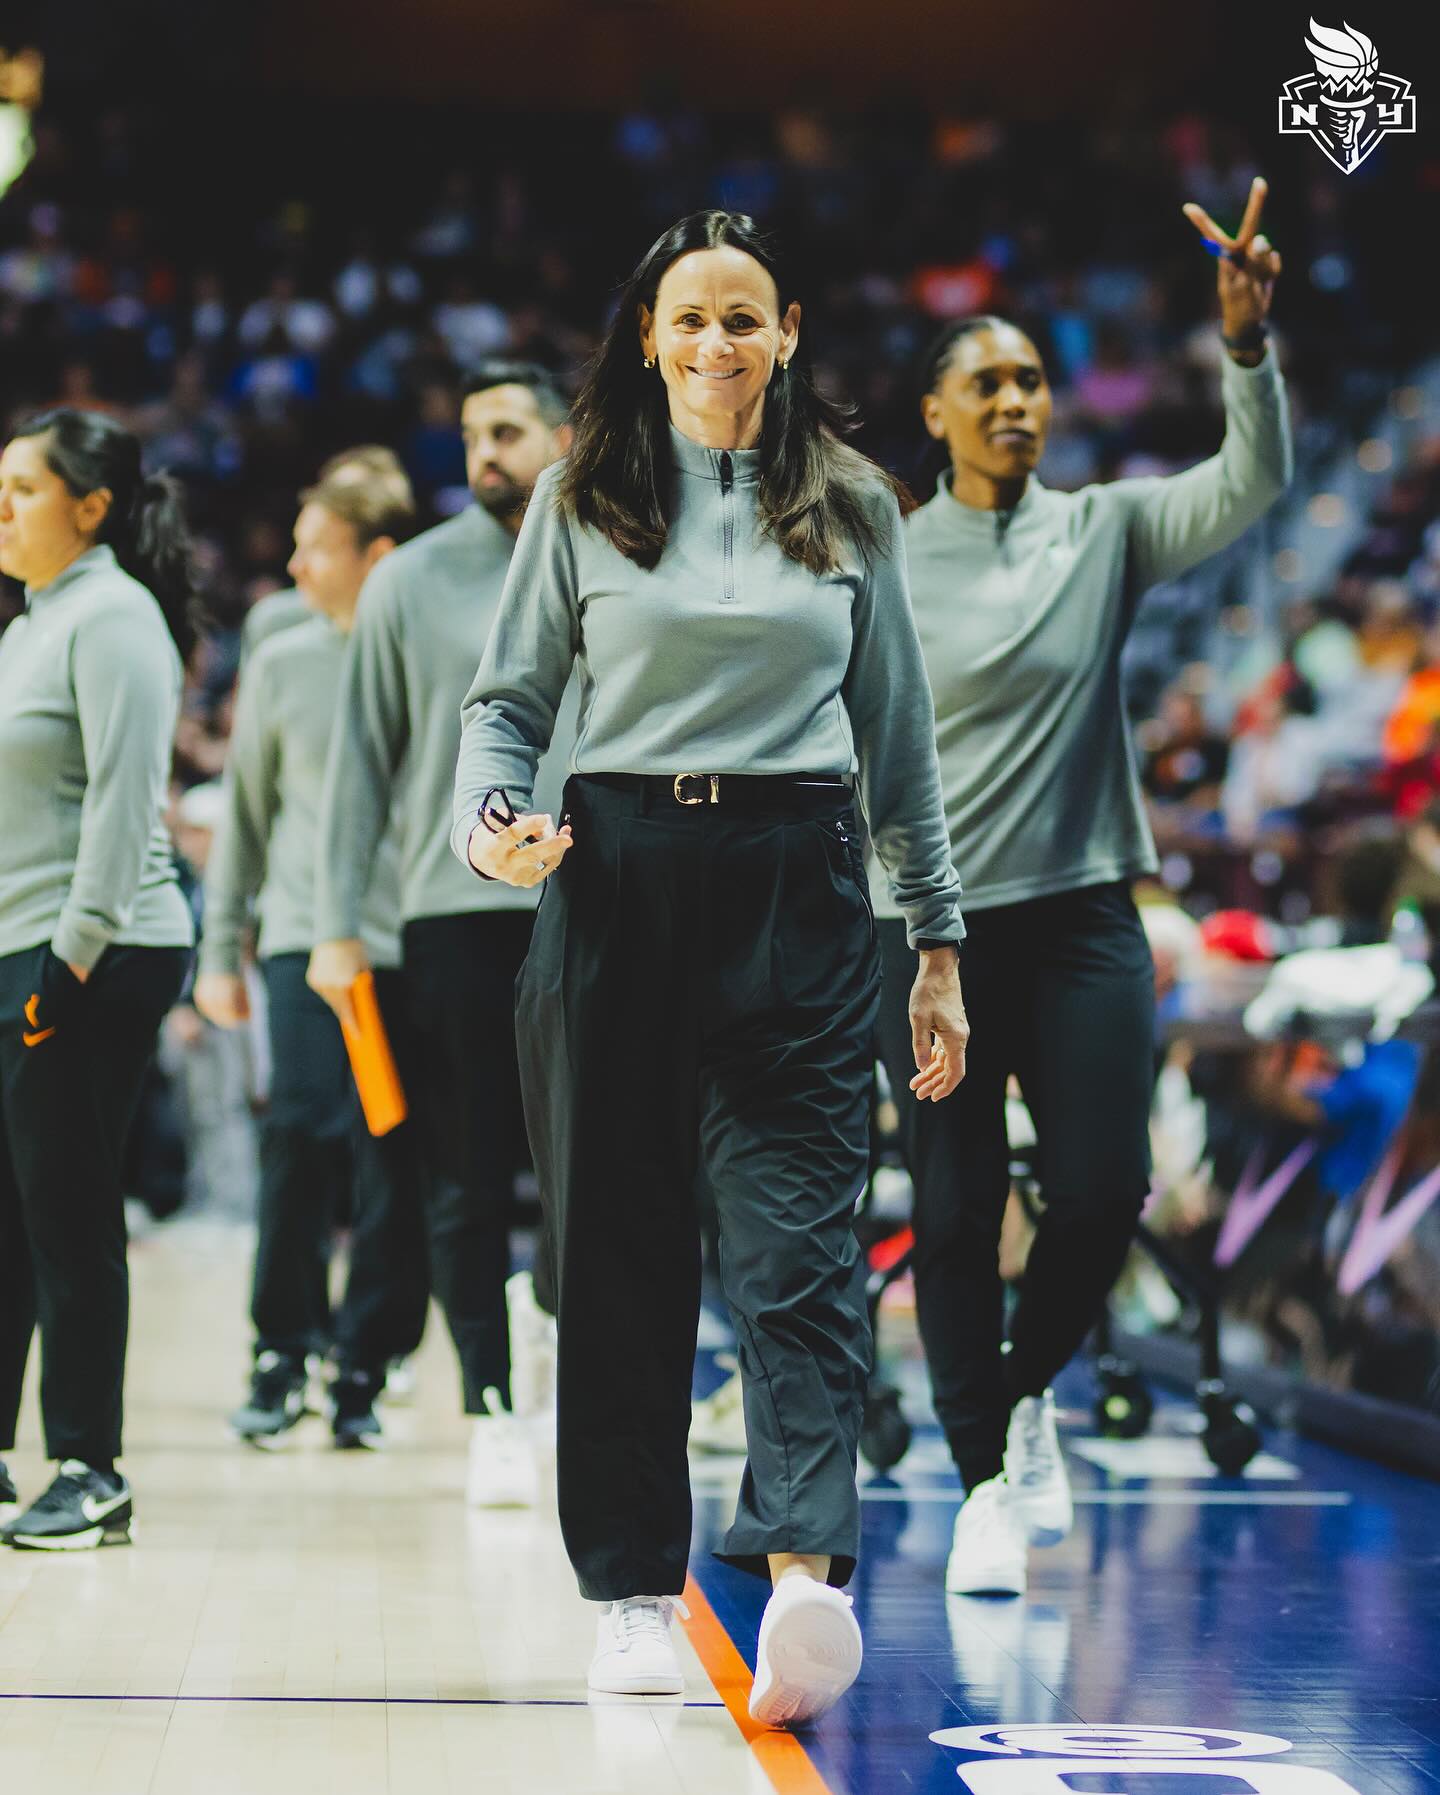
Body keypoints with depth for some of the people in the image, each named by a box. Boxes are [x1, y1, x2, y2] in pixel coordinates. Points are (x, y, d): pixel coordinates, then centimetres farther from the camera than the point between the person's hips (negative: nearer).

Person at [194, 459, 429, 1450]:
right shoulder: (283, 664, 8)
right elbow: (246, 814, 14)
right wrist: (222, 948, 13)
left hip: (420, 947, -1)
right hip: (308, 939, 1)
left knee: (395, 1160, 1)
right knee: (301, 1134, -11)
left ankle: (366, 1365, 11)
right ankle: (283, 1350, 1)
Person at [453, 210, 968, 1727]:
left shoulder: (850, 506, 11)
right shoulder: (585, 499, 8)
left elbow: (898, 733, 14)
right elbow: (508, 695, 10)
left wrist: (938, 939, 12)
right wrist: (492, 819, -12)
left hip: (797, 885, 0)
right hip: (618, 878, 0)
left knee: (796, 1231, -12)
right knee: (619, 1248, 3)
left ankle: (804, 1568, -23)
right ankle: (634, 1587, 11)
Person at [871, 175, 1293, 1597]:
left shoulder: (1107, 530, 4)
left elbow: (1252, 483, -11)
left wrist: (1246, 342, -25)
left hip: (1081, 911, 1)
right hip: (932, 920, -1)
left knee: (1104, 1186, -7)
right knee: (955, 1214, 0)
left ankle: (1030, 1388, 23)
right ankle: (985, 1484, 14)